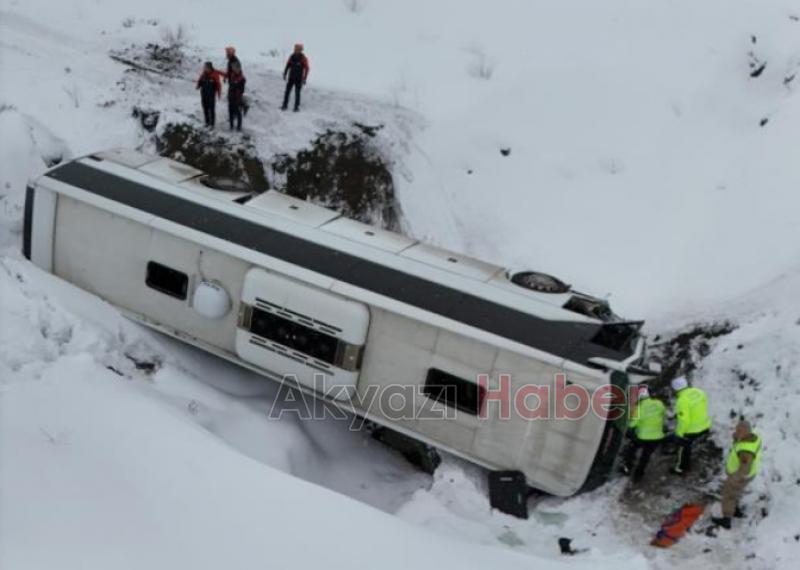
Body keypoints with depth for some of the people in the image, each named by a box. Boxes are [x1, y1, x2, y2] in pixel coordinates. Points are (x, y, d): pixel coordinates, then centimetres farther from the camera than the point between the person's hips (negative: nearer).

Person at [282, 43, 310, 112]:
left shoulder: (303, 58, -12)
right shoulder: (292, 57, 0)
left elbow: (307, 69, -10)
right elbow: (287, 66, 10)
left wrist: (304, 79, -13)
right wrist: (284, 74, 6)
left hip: (299, 79, -4)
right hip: (291, 78, 4)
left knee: (297, 93, 0)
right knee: (287, 91, 2)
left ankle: (296, 107, 8)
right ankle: (285, 105, 11)